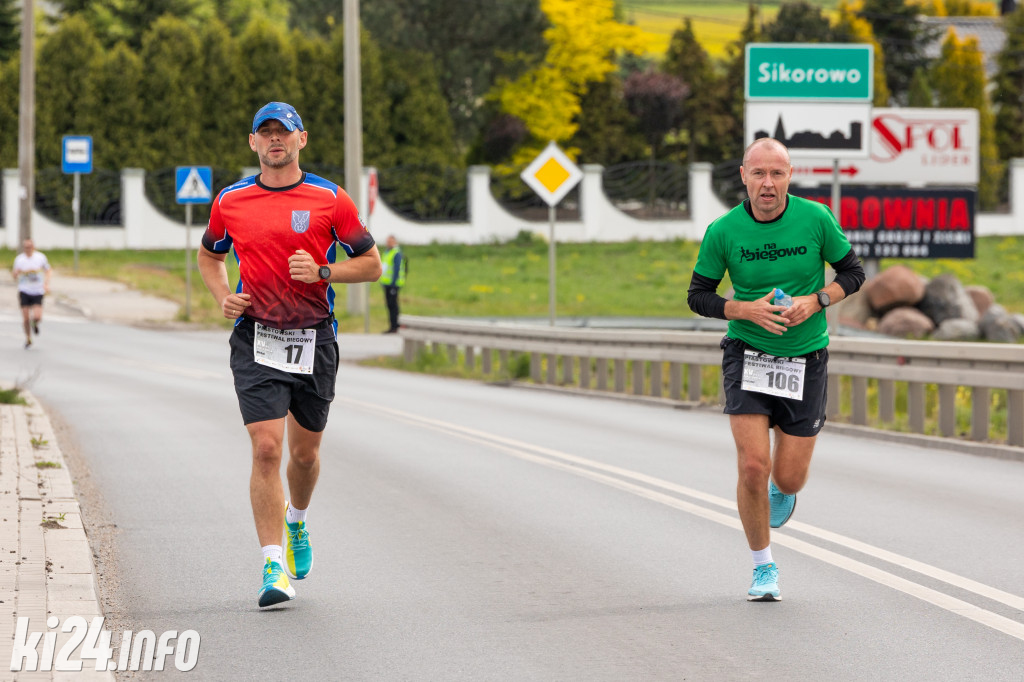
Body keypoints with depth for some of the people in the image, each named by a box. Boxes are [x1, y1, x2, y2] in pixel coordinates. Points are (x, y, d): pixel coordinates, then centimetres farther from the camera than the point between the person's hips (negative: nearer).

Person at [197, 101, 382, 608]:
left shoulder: (330, 199, -1)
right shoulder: (230, 201, 5)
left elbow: (371, 264, 3)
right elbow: (209, 255, 22)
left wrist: (322, 271, -14)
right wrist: (224, 297, 3)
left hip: (314, 339, 1)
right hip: (255, 340, 0)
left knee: (304, 450, 12)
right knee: (266, 448, -13)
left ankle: (297, 521, 45)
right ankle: (274, 567, -13)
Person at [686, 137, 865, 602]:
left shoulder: (816, 219, -9)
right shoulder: (723, 232, -9)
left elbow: (853, 272, 3)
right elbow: (698, 296, -1)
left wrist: (816, 301, -15)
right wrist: (746, 310, -18)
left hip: (805, 358, 1)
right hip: (747, 354, -1)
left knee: (788, 478, 2)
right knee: (753, 467, -13)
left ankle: (782, 488, 42)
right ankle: (764, 568, 8)